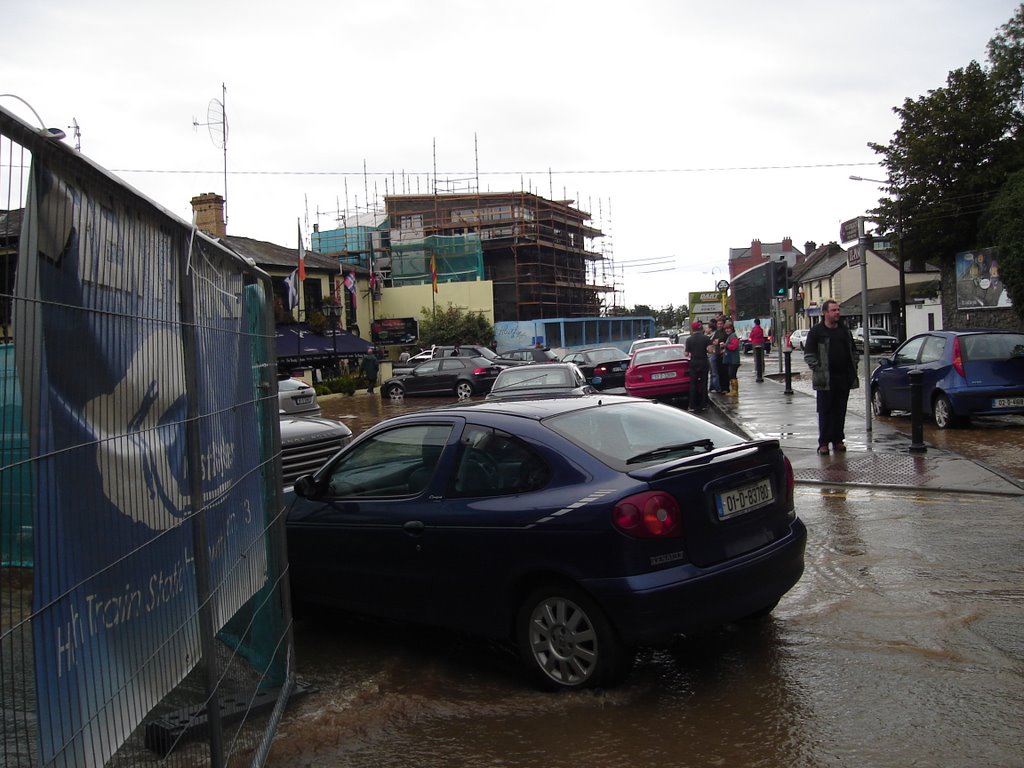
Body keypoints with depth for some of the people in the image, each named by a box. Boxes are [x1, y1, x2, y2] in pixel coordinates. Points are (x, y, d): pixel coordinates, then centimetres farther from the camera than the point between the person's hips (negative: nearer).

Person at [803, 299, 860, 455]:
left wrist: (853, 370, 10)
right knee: (825, 411, -2)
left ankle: (838, 440, 17)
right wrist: (819, 370, -14)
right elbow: (808, 355, -5)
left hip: (844, 378, 5)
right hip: (826, 379, -5)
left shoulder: (845, 331, 14)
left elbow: (853, 351, 21)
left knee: (840, 411, 9)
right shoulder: (816, 332, -3)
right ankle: (823, 443, 3)